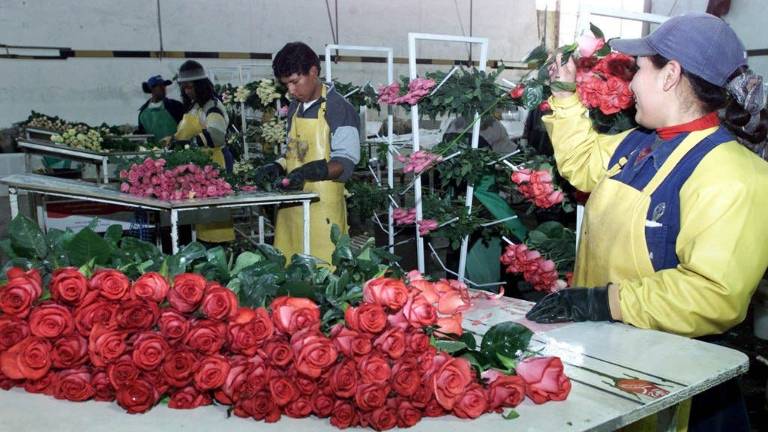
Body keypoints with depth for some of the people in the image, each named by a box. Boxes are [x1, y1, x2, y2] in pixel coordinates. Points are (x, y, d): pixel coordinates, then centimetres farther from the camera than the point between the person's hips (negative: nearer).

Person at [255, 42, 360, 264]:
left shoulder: (338, 108, -7)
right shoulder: (295, 108, 16)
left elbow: (345, 163, -11)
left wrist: (307, 172, -24)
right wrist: (278, 167, 5)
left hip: (322, 206, -6)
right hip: (291, 203, 6)